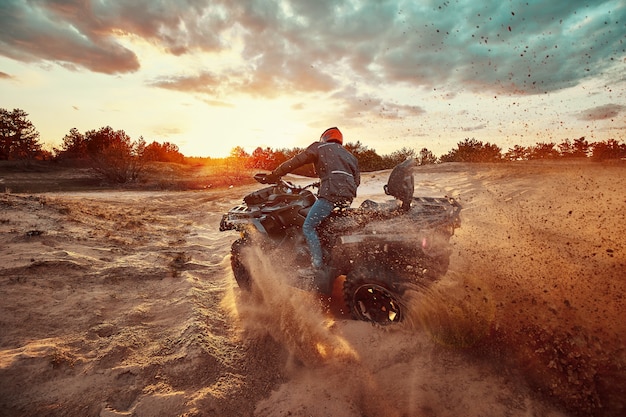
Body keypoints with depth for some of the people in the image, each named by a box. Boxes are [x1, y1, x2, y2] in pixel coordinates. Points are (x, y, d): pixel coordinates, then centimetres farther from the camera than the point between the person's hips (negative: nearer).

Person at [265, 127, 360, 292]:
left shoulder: (319, 147, 13)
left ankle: (317, 267, -13)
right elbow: (356, 180, 28)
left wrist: (274, 175, 13)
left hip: (330, 195, -7)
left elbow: (296, 161, 7)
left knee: (309, 226, -4)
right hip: (348, 197, 7)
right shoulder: (350, 155, 30)